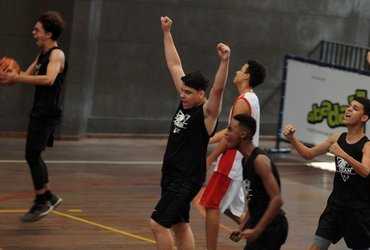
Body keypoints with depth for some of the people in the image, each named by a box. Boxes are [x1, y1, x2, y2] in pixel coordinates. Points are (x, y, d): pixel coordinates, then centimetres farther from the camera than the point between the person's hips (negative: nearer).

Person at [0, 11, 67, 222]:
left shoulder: (57, 54, -14)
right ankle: (48, 196, 26)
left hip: (48, 113, -10)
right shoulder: (42, 54, 15)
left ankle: (41, 203, -1)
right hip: (39, 111, 10)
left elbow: (49, 79, -31)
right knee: (33, 155, 15)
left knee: (32, 154, -9)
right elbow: (26, 75, 24)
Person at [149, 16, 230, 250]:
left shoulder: (207, 112, -15)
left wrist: (224, 61, -48)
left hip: (188, 178, -9)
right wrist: (167, 33, 12)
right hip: (172, 174, 9)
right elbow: (175, 65, 10)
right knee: (179, 224, 15)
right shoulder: (186, 102, 5)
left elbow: (218, 89, -34)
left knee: (158, 223, -13)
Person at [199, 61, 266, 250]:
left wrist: (210, 159, -12)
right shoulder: (251, 99, 13)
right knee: (230, 208, 18)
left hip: (231, 164, -10)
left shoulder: (243, 101, -17)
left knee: (211, 206, -4)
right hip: (239, 163, 10)